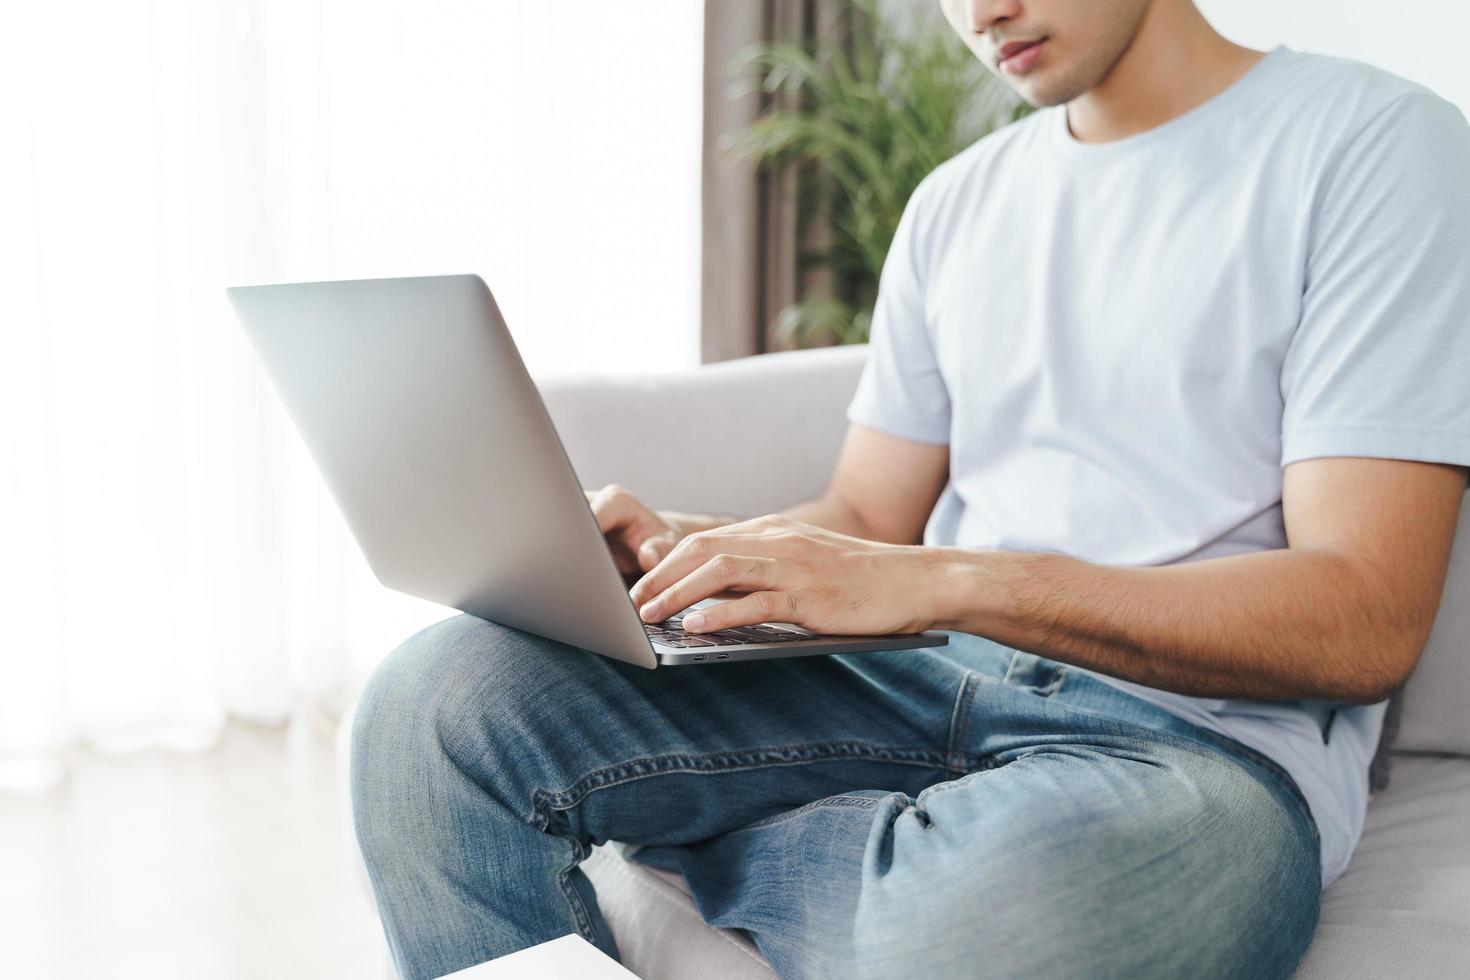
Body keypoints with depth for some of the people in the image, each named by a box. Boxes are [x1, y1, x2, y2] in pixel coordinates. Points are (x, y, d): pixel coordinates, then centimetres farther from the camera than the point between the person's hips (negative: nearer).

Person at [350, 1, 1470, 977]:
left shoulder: (1377, 145, -2)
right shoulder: (958, 204, 18)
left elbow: (1366, 624, -11)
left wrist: (950, 580, -21)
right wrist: (674, 547, -4)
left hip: (1208, 732, -4)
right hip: (926, 685, 5)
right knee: (441, 695, -15)